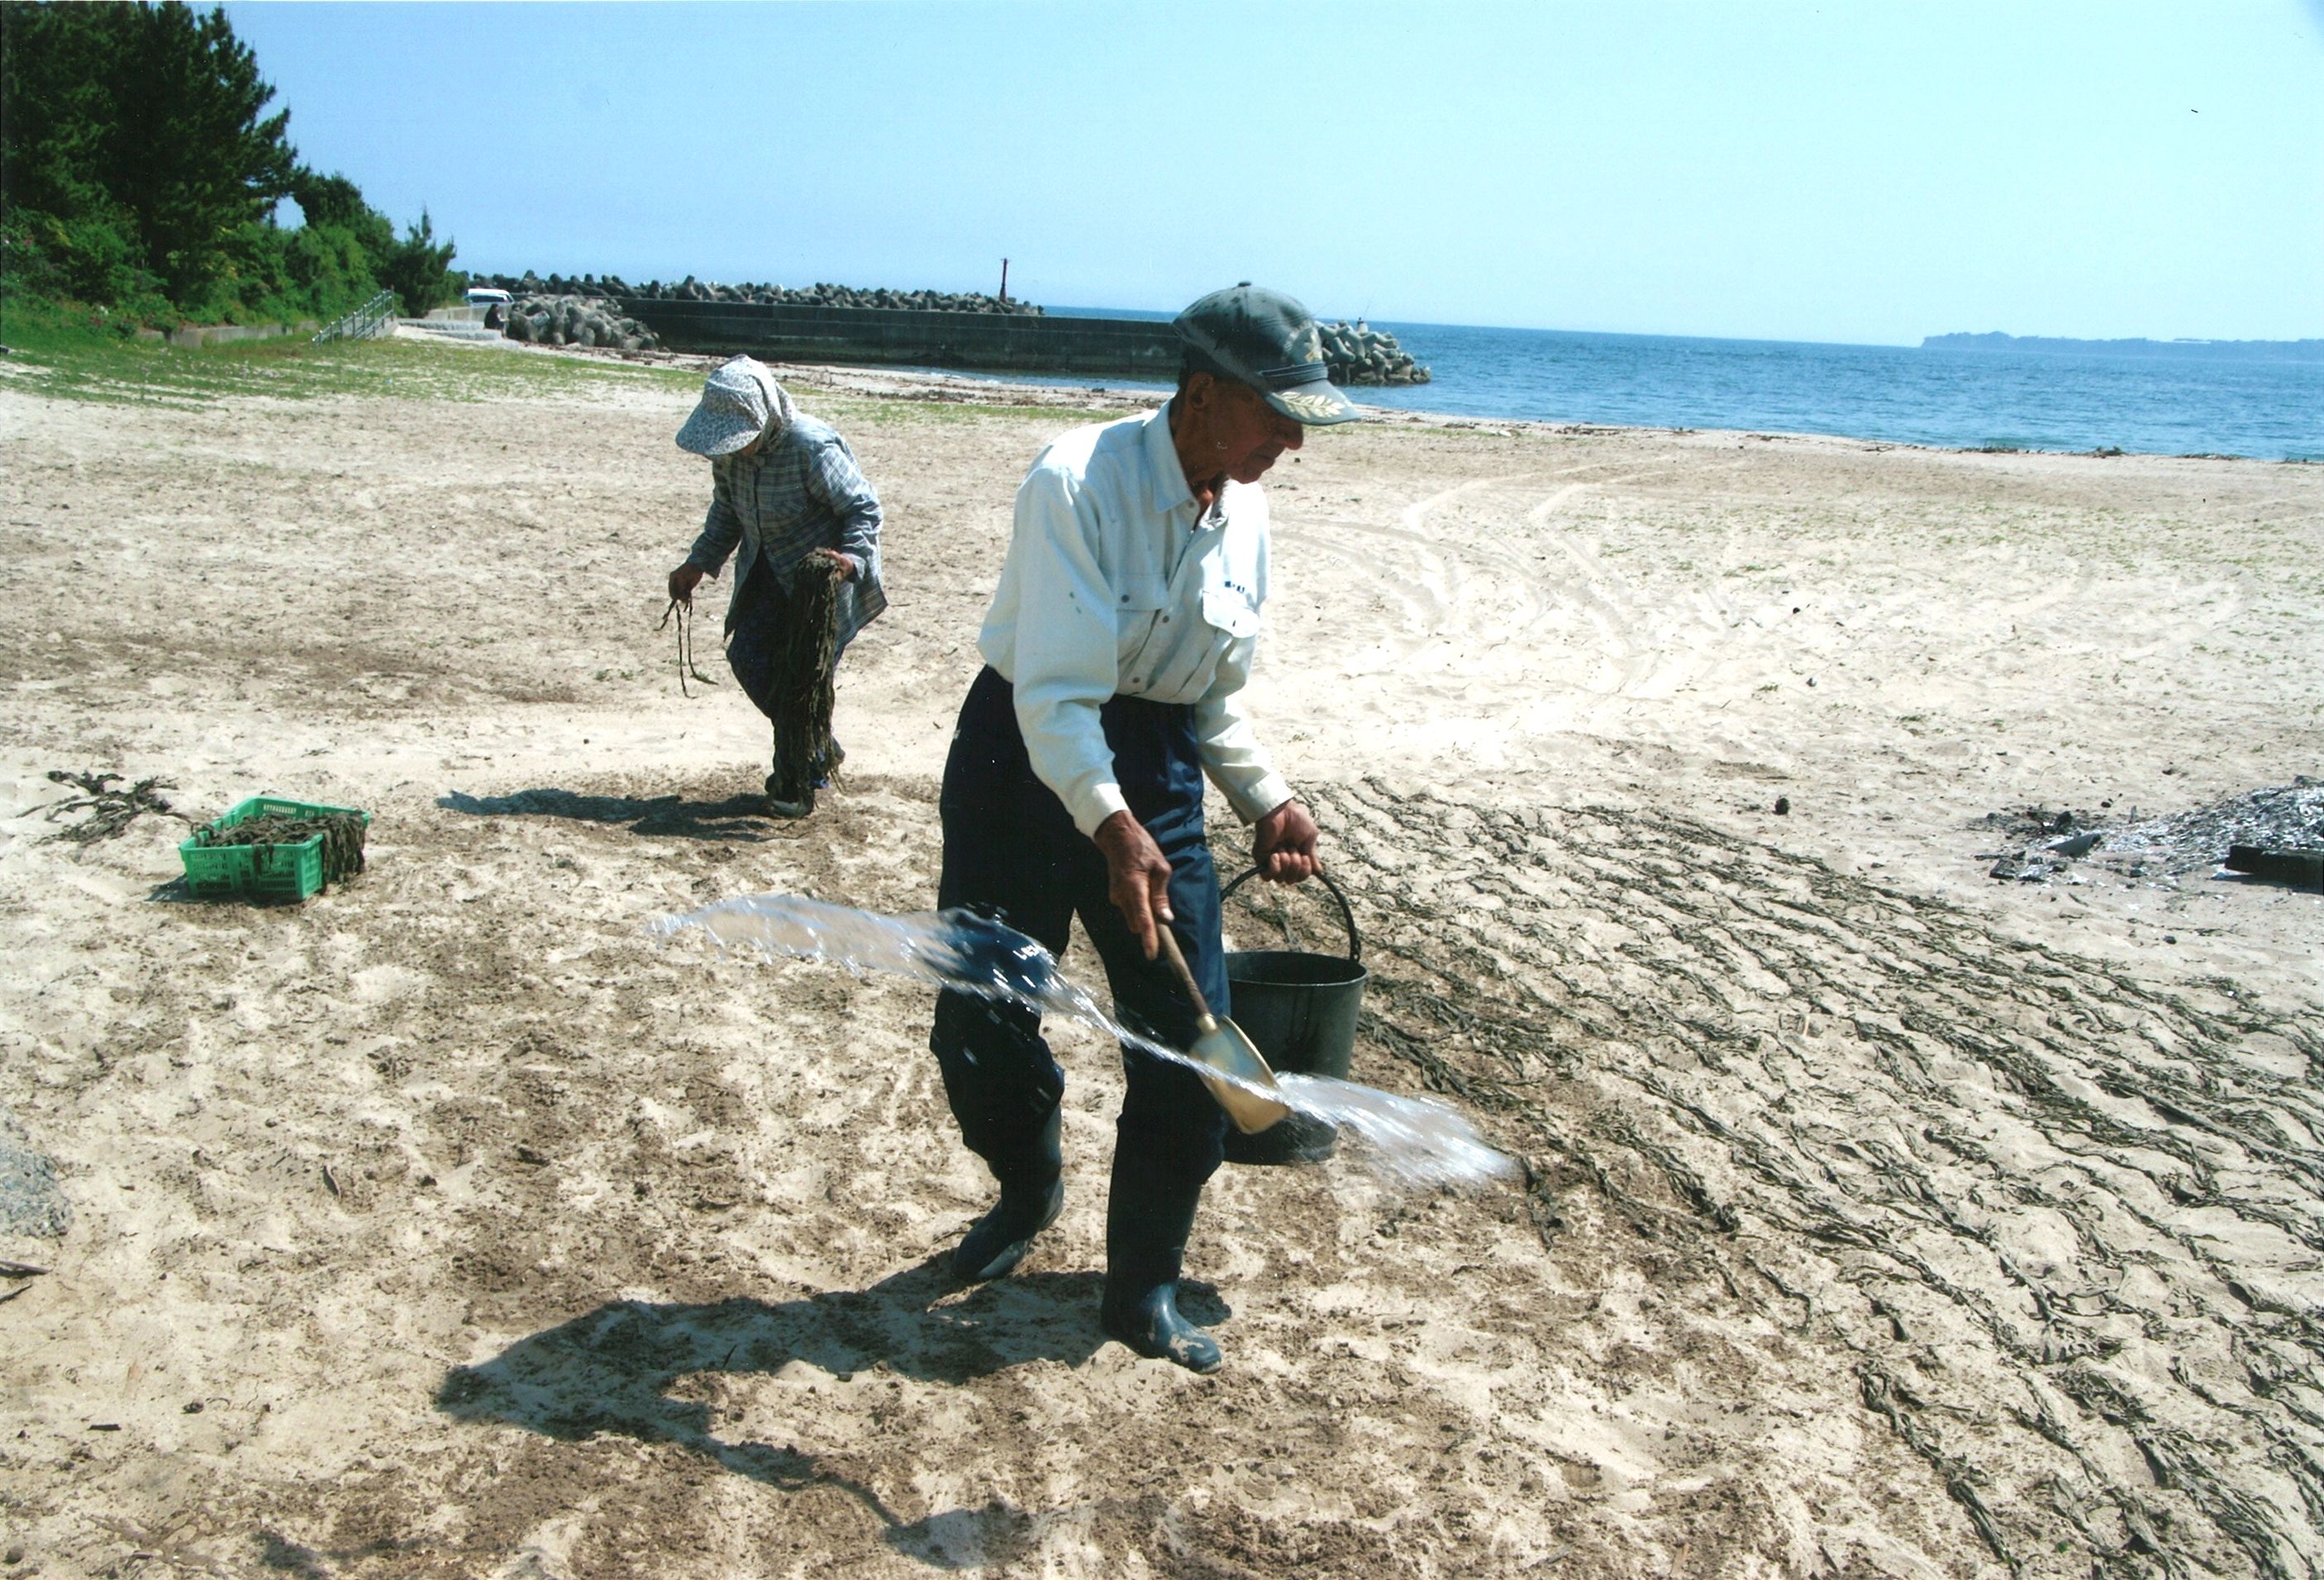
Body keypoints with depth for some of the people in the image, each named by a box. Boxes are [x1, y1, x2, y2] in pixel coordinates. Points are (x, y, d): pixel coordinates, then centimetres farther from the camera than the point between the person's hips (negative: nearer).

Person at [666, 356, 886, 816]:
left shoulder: (813, 446, -25)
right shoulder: (730, 449, -4)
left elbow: (864, 508, -18)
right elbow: (726, 511, 13)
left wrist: (851, 558, -34)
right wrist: (698, 564, 4)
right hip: (768, 572, 7)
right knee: (748, 659, -1)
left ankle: (796, 783, 7)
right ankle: (819, 749, 18)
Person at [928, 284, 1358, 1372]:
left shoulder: (1241, 510, 2)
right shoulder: (1079, 483, -20)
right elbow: (1055, 691, -27)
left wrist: (1266, 800, 0)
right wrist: (1113, 828, -39)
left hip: (1157, 767, 5)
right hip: (1027, 758, -4)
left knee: (1188, 1037, 0)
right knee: (980, 1020, 4)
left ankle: (1142, 1291, 17)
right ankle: (1029, 1187, 38)